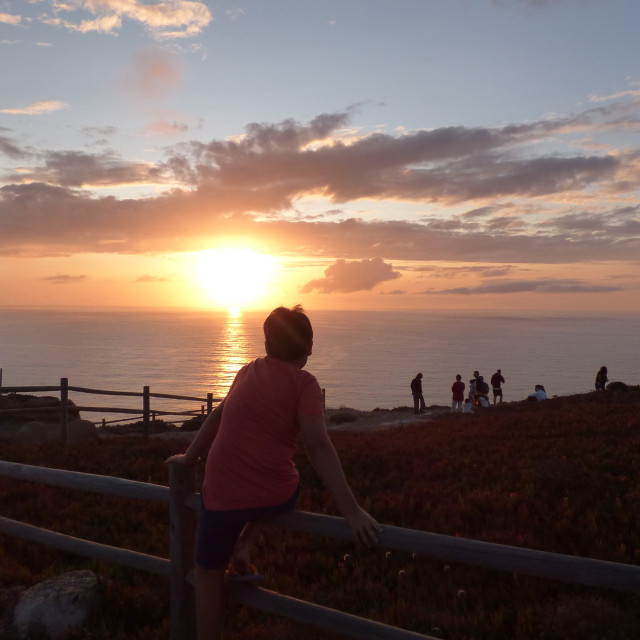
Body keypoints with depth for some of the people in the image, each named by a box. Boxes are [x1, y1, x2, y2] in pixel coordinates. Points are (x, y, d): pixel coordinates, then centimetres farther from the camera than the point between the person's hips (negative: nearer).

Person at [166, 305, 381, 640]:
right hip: (276, 497, -2)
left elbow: (217, 416, 18)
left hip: (223, 494, 2)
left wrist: (188, 457, 33)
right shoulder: (304, 383, -8)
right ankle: (243, 548, 20)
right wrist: (351, 511, -19)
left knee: (208, 572, 24)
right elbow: (318, 447, -18)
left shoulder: (248, 371, 7)